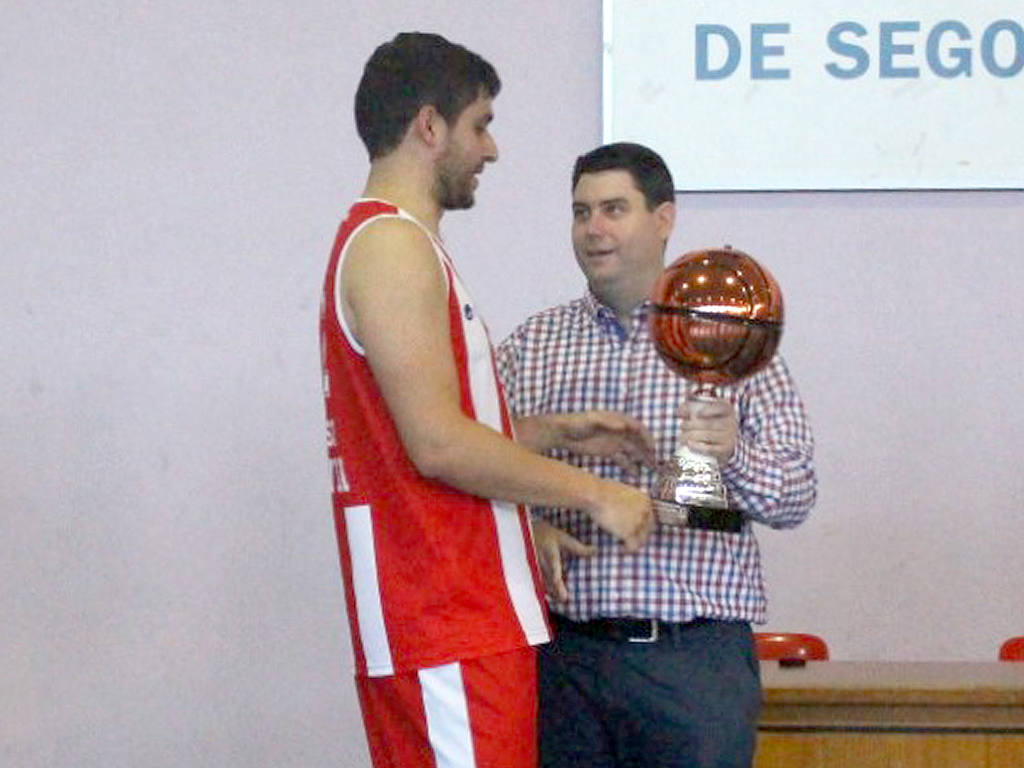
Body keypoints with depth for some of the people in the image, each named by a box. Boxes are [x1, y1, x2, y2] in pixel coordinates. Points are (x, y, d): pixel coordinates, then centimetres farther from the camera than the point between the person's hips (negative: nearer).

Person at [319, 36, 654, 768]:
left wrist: (556, 431, 15)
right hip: (450, 629, -10)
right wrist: (593, 493, -12)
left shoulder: (393, 244, 20)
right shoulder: (393, 246, -13)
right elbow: (439, 445, -20)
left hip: (461, 618, 10)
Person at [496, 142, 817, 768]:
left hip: (696, 653, -1)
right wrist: (530, 529, -14)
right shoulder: (532, 346, 13)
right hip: (566, 654, 2)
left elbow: (796, 497, 1)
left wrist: (732, 454, -19)